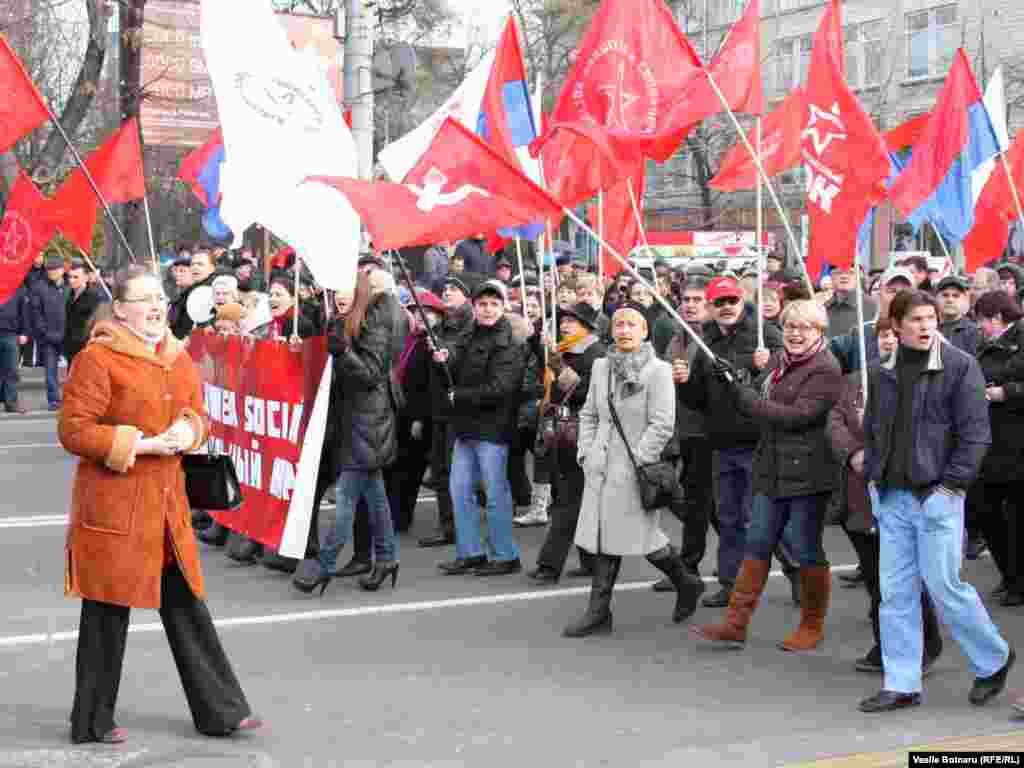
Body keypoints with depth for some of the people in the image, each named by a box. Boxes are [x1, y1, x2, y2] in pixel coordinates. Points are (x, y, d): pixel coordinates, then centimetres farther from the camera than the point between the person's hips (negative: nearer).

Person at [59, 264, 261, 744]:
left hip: (167, 501, 7)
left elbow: (197, 414, 20)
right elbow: (73, 431, -13)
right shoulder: (97, 359, -11)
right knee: (108, 610, 3)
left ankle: (220, 711, 19)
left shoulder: (178, 358, 11)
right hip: (113, 502, -6)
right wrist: (141, 443, -18)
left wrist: (187, 430, -5)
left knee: (187, 606, 11)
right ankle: (92, 722, 18)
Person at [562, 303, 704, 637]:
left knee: (643, 536, -1)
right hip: (601, 468, 6)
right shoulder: (601, 367, 10)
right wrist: (585, 453, 8)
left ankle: (686, 583, 25)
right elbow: (589, 414, 18)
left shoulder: (658, 371, -8)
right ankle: (598, 613, 11)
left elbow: (662, 424, -12)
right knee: (601, 538, 6)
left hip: (633, 471, -6)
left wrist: (637, 460, -15)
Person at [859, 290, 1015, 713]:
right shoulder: (882, 373, 10)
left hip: (936, 496, -5)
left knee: (944, 586, -3)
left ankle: (994, 659, 21)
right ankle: (902, 685, 13)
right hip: (891, 498, 5)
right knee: (895, 592, 5)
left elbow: (975, 434, -8)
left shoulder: (960, 367, -5)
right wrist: (874, 477, 10)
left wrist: (950, 484, -12)